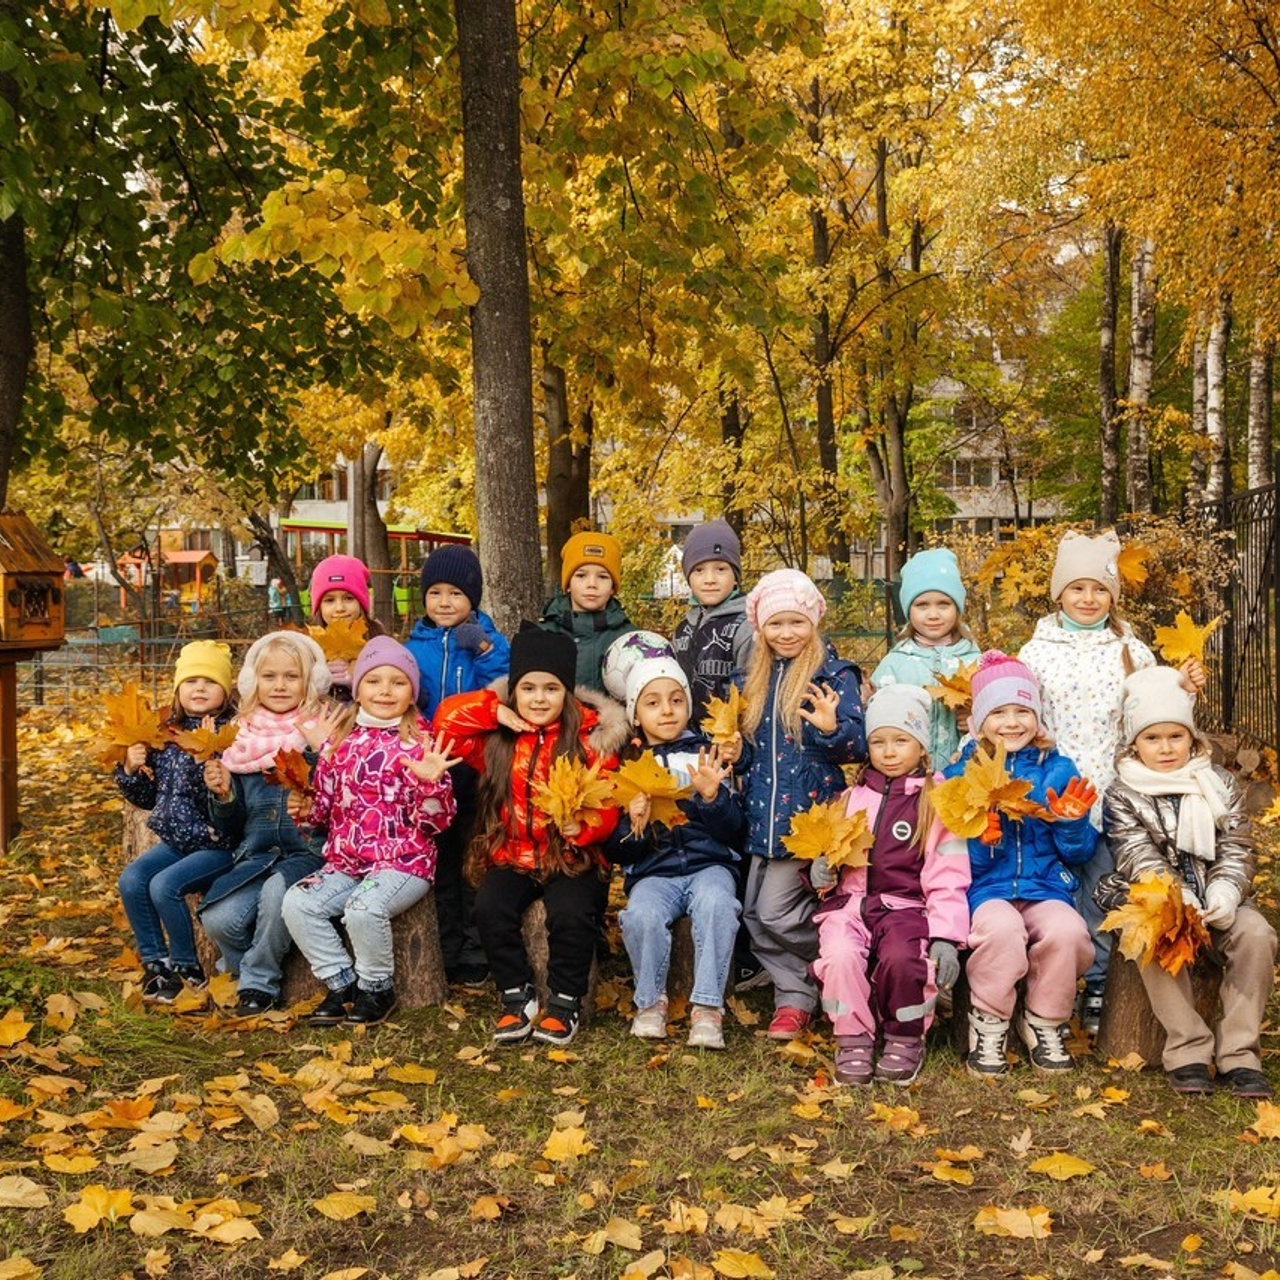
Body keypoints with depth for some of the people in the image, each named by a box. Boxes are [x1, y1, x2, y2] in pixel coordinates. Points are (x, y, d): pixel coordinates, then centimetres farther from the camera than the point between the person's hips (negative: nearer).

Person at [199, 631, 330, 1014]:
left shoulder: (323, 734, -1)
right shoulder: (241, 742, 10)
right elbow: (233, 829, 16)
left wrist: (323, 753, -20)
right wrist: (223, 795, -4)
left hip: (308, 852, -4)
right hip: (255, 856, 4)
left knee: (277, 890, -34)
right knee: (218, 919, -22)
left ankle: (259, 983, -12)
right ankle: (250, 967, 8)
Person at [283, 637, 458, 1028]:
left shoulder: (420, 744, -4)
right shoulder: (340, 739, 9)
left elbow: (436, 821, -8)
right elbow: (326, 802, 20)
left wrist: (430, 782, -26)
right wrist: (306, 808, -2)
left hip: (404, 861, -5)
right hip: (345, 862, 5)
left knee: (363, 908, -30)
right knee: (296, 903, -15)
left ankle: (377, 989, -2)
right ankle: (343, 983, 3)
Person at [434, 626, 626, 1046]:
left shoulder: (591, 739, 0)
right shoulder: (496, 739, 7)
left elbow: (606, 803, -4)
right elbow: (446, 720, 0)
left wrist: (584, 826, -26)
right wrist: (496, 712, -7)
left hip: (571, 858, -2)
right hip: (511, 857, 2)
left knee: (571, 914, -30)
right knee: (489, 908, -27)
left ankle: (565, 1002, -6)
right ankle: (517, 997, -7)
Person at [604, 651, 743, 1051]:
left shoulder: (706, 756, 11)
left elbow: (733, 830, 4)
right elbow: (615, 852, 11)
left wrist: (712, 797, -14)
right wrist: (633, 827, -11)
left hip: (709, 863, 0)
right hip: (653, 871, 0)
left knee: (717, 905, -35)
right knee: (642, 915, -33)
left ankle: (707, 1009, -23)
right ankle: (651, 1002, -7)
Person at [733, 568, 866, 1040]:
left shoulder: (835, 677, -5)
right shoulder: (749, 682, 12)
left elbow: (859, 746, -10)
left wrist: (831, 729, -29)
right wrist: (735, 753, -1)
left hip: (809, 814, -6)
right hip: (762, 817, 6)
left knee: (777, 912, -9)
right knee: (755, 913, 4)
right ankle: (794, 997, 17)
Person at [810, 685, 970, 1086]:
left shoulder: (937, 802, 4)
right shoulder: (851, 798, 17)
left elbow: (948, 876, -1)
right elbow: (828, 854, 25)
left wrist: (945, 935, -12)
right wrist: (820, 872, 0)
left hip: (906, 906, -3)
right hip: (850, 901, 3)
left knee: (901, 961, -33)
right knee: (839, 955, -30)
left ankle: (905, 1040, -4)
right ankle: (854, 1040, -8)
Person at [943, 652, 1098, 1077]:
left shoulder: (1058, 770, 10)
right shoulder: (960, 774, 5)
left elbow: (1079, 855, 11)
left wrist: (1072, 821, -8)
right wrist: (978, 839, -19)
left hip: (1046, 888, 2)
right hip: (986, 889, -2)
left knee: (1067, 930, -33)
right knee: (1002, 927, -37)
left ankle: (1045, 1023, -4)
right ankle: (988, 1023, -11)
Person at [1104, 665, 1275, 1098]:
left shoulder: (1221, 786, 8)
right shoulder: (1123, 795, -1)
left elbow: (1236, 851, 0)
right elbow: (1140, 859, -13)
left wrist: (1223, 896, -21)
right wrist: (1177, 899, -30)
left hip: (1216, 901, 3)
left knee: (1255, 932, -26)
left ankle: (1237, 1052, -20)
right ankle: (1188, 1049, -26)